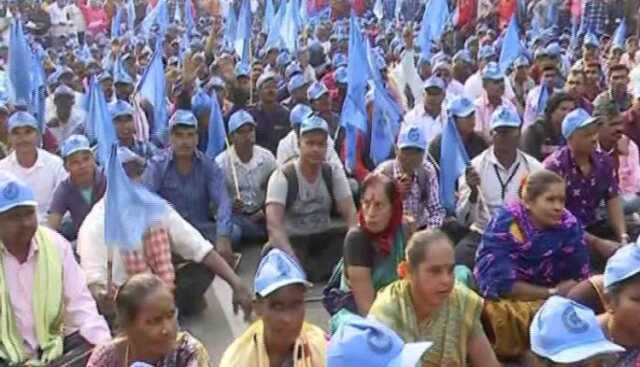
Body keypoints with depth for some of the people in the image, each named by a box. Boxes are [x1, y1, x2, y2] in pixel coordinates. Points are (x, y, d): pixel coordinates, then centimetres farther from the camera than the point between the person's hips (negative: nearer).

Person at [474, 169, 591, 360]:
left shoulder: (569, 225, -10)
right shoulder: (504, 224, -20)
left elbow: (579, 278, -9)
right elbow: (500, 283, -24)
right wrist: (552, 293, -19)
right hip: (506, 299, -3)